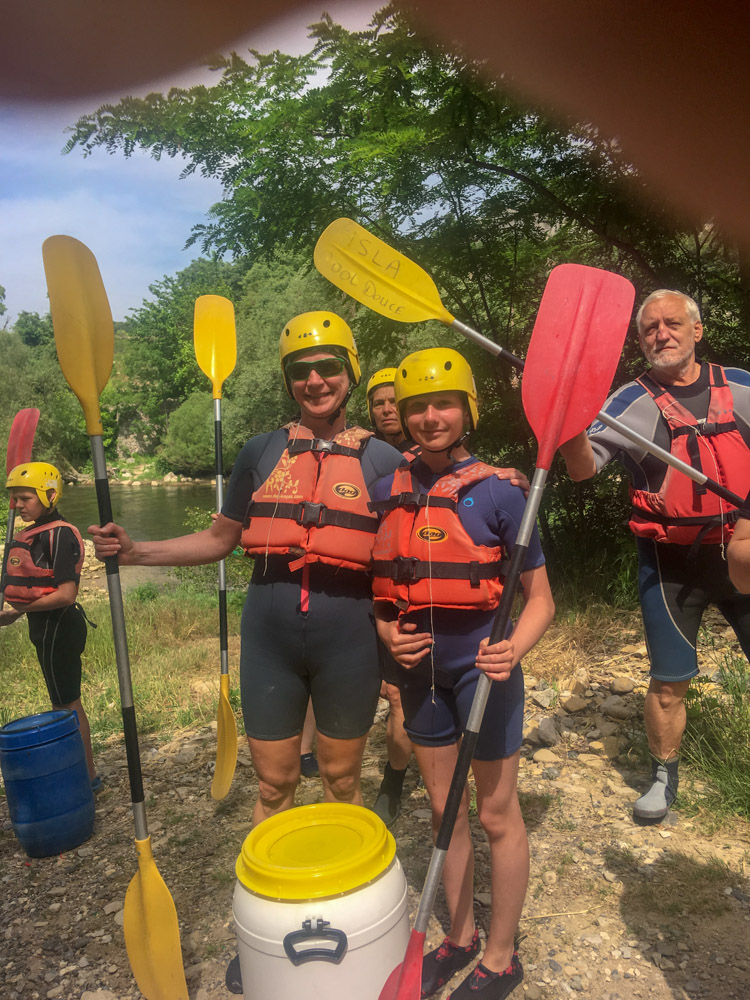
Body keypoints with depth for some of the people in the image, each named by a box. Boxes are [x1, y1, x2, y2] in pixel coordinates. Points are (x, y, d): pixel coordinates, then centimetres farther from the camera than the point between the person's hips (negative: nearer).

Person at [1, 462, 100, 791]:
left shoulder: (59, 534, -19)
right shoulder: (34, 533, 10)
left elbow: (65, 594, -23)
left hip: (57, 627, -10)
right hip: (46, 627, 10)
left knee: (67, 705, 2)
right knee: (67, 702, 19)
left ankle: (89, 777, 15)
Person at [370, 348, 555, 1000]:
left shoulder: (497, 493, -11)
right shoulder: (387, 493, 1)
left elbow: (540, 599, -8)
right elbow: (377, 587, 12)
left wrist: (514, 648, -26)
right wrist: (388, 633, -6)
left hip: (482, 662, -4)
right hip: (420, 663, 4)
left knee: (497, 815, 10)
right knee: (444, 809, 18)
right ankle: (460, 936, 40)